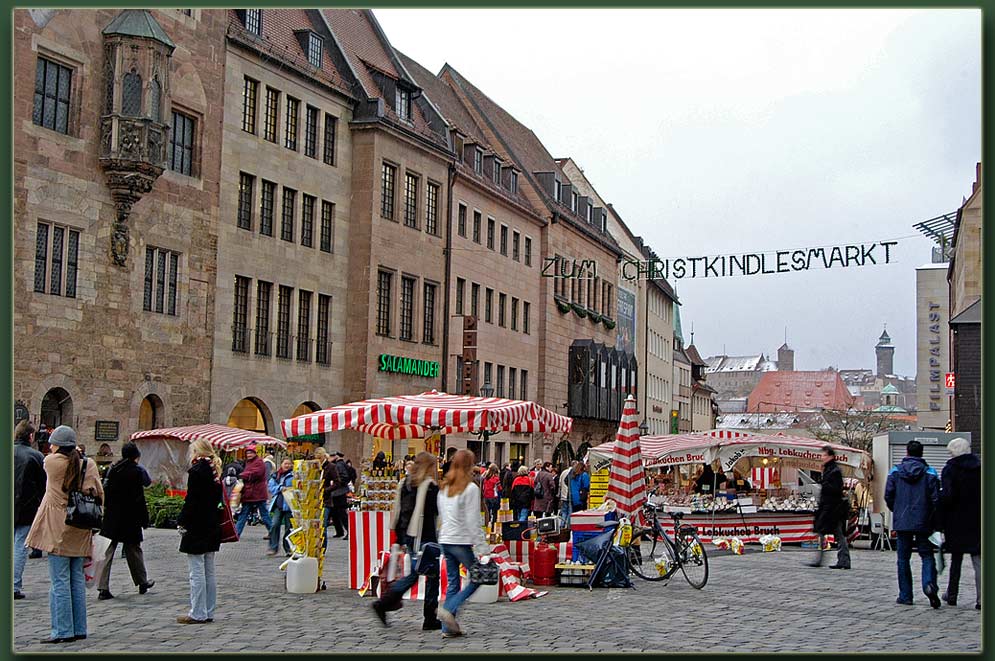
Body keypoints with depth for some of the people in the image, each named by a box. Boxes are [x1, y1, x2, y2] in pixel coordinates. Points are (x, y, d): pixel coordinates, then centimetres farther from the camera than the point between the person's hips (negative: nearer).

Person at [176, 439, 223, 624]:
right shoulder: (215, 470, 11)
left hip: (197, 527, -9)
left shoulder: (196, 470, -14)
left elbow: (191, 501, -17)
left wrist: (182, 523, -10)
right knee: (209, 572, 13)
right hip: (212, 526, 9)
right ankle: (208, 612, 18)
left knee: (197, 572, -4)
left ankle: (197, 614, -1)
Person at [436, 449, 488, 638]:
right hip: (462, 541, -7)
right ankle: (449, 609, -9)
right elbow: (473, 521, -13)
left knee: (452, 583, 12)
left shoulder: (444, 487, 11)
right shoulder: (470, 488, -11)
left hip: (445, 539, 7)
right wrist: (481, 548, -11)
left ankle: (448, 628, 11)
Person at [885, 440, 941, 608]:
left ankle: (905, 596, 10)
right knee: (927, 555, 6)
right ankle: (929, 584, -20)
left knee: (903, 558, 9)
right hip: (924, 523, -1)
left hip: (902, 522, 1)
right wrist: (933, 519, 6)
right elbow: (936, 498, -6)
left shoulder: (895, 471, 0)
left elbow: (888, 495, -1)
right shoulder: (929, 472, -2)